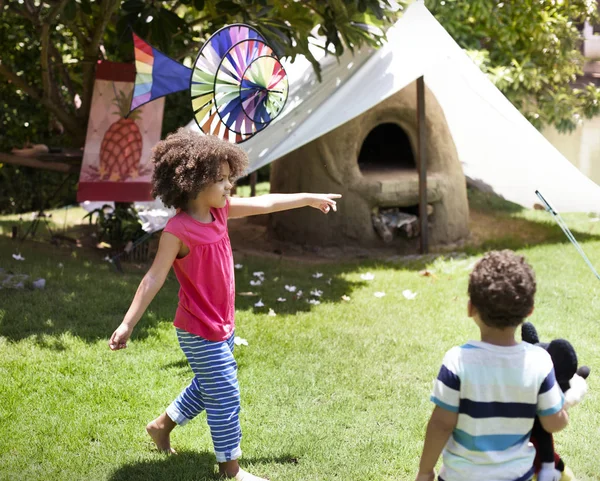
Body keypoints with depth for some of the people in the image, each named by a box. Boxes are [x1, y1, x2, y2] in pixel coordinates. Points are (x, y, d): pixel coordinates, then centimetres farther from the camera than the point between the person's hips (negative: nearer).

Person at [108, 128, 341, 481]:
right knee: (226, 398, 0)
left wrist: (309, 198, 21)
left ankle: (162, 425, 45)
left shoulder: (219, 211, 2)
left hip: (223, 325, 9)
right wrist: (128, 324, -26)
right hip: (200, 332, -9)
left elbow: (265, 204, 13)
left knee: (208, 387, 24)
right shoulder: (178, 231, -22)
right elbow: (155, 278, -23)